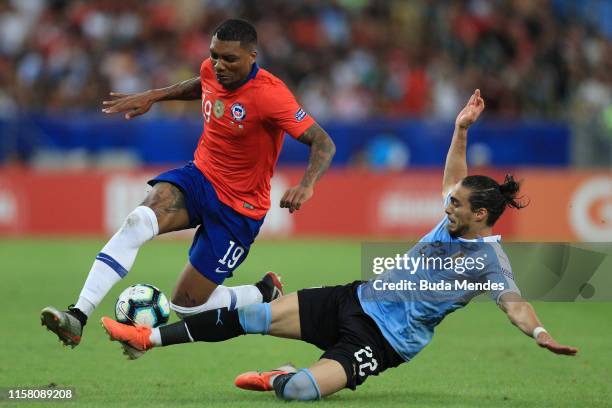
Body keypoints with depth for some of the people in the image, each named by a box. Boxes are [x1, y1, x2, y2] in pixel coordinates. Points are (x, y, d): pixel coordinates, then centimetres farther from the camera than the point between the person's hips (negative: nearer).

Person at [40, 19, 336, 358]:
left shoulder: (269, 95, -25)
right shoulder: (212, 70, -5)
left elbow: (323, 143, -25)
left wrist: (307, 185, -43)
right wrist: (154, 96, 19)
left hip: (238, 208, -5)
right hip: (198, 177, 5)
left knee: (186, 305, -3)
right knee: (139, 221, -28)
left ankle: (265, 294, 26)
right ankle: (78, 316, -32)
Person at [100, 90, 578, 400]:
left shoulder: (490, 260, -15)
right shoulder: (454, 220, 6)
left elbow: (514, 302, -28)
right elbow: (454, 177, 19)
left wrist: (539, 333, -47)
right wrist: (462, 128, 11)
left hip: (381, 341, -7)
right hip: (356, 300, 7)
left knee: (298, 391, -27)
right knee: (253, 316, -4)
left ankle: (280, 379, 9)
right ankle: (151, 337, 4)